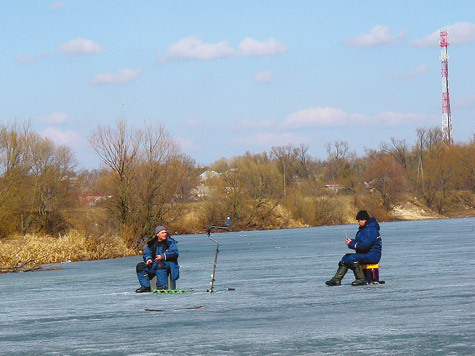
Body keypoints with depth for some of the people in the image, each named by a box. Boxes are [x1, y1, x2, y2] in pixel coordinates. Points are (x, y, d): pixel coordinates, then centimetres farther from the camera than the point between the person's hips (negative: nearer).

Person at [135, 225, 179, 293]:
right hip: (154, 264, 6)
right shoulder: (152, 244, 10)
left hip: (168, 264, -6)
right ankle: (146, 286, -11)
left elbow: (174, 253, -14)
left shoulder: (170, 242, -3)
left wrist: (163, 256, -25)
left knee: (160, 265, -39)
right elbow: (146, 253, 17)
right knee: (140, 266, -7)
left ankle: (162, 286, -38)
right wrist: (148, 259, -7)